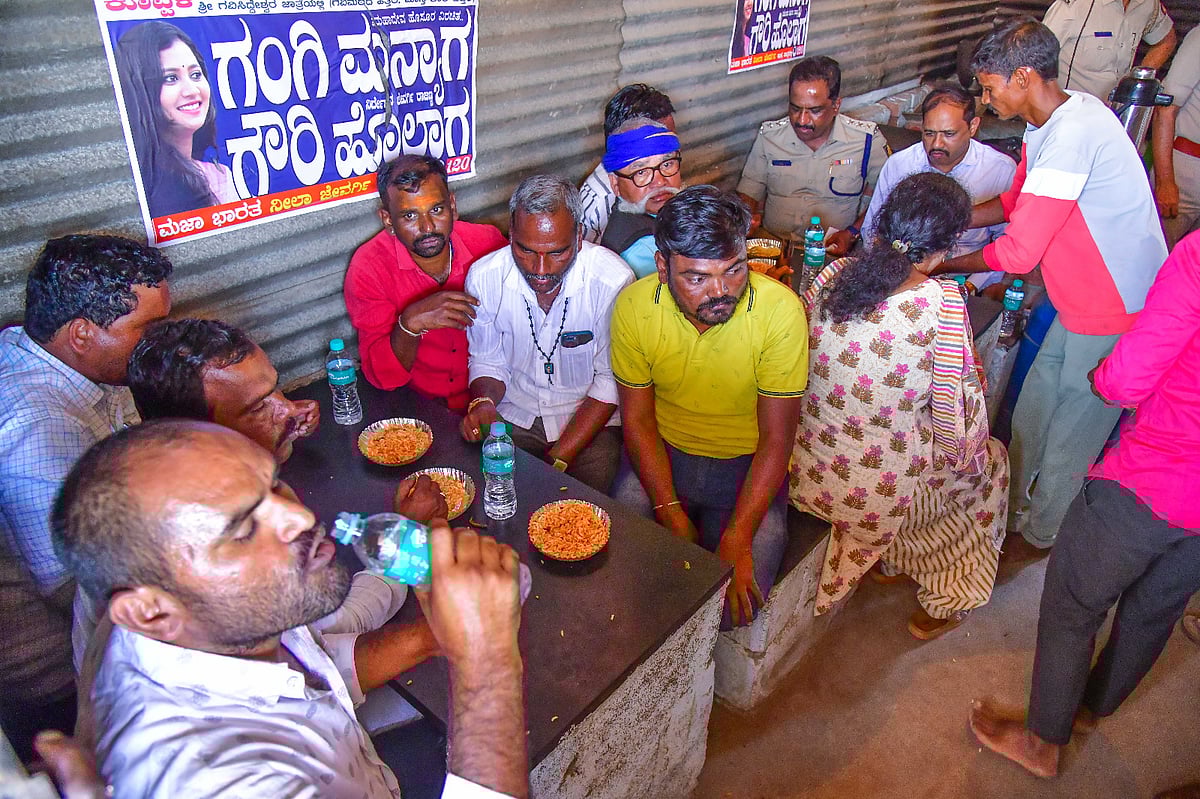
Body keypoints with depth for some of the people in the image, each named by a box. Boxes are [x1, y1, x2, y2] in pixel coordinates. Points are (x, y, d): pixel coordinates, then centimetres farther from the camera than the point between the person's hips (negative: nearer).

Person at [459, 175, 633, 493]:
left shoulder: (613, 281, -20)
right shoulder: (484, 277, -11)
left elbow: (610, 381, -12)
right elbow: (487, 361, 5)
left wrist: (557, 460, -17)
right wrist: (483, 402, -19)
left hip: (588, 420, -2)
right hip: (514, 416, 3)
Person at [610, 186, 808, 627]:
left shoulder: (780, 309, -22)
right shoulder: (635, 306, -15)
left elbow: (776, 440, -15)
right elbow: (638, 418, -5)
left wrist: (737, 539, -22)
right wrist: (672, 517, -14)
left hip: (748, 462, -1)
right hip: (663, 452, 2)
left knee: (739, 601, -18)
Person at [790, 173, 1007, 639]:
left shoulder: (832, 275, -8)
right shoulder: (942, 304, -21)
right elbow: (953, 422, -15)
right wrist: (971, 456, 7)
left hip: (808, 477, 5)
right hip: (884, 494, -5)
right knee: (992, 462, 25)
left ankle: (893, 562, 45)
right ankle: (942, 603, 36)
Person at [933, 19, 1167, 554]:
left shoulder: (1072, 133, -28)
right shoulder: (1046, 125, 3)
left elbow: (1019, 251, -28)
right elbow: (1014, 202, 17)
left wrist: (944, 264, -13)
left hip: (1117, 315, -9)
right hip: (1082, 303, 9)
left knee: (1070, 436, 8)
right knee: (1031, 414, 19)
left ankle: (1040, 535, 29)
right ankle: (1012, 504, 39)